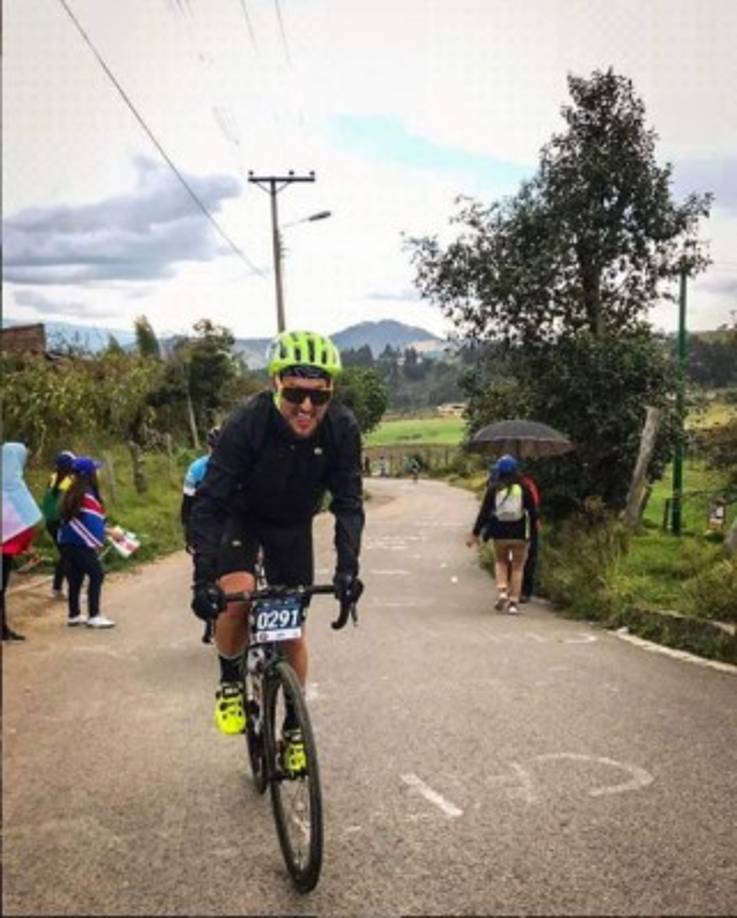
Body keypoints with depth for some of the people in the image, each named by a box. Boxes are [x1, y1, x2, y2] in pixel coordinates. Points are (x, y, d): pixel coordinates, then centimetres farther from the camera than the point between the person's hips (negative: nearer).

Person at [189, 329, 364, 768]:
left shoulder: (343, 429, -27)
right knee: (236, 596, -29)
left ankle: (293, 726, 26)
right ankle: (230, 681, 0)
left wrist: (348, 567, -35)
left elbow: (348, 503, -22)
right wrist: (204, 577, -42)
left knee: (292, 631, 5)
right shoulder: (247, 423, -34)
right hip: (242, 517, -2)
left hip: (294, 526, 2)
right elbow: (209, 503, -33)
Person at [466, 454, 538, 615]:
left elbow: (484, 512, -1)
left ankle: (502, 591, -1)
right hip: (520, 534, 0)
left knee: (500, 562, 20)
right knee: (517, 567, 8)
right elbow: (532, 511, 1)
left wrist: (475, 534, 4)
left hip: (500, 534, 1)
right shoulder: (523, 488, -3)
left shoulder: (493, 489, -2)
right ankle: (514, 602, 3)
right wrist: (534, 524, 20)